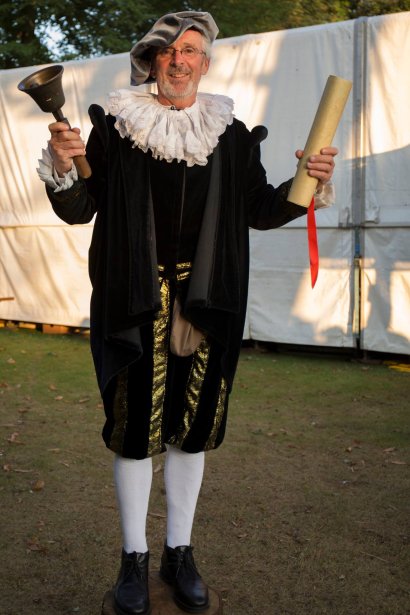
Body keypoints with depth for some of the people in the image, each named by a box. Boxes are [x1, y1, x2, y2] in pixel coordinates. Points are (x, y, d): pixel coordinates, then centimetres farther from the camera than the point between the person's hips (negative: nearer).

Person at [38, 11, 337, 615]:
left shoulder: (231, 135, 7)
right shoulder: (117, 127, 2)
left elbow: (259, 209, 11)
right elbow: (78, 209, 2)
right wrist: (63, 168, -17)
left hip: (207, 299, 2)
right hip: (135, 299, -2)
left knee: (192, 425, 9)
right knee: (135, 424, 2)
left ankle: (180, 552, 27)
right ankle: (134, 558, 21)